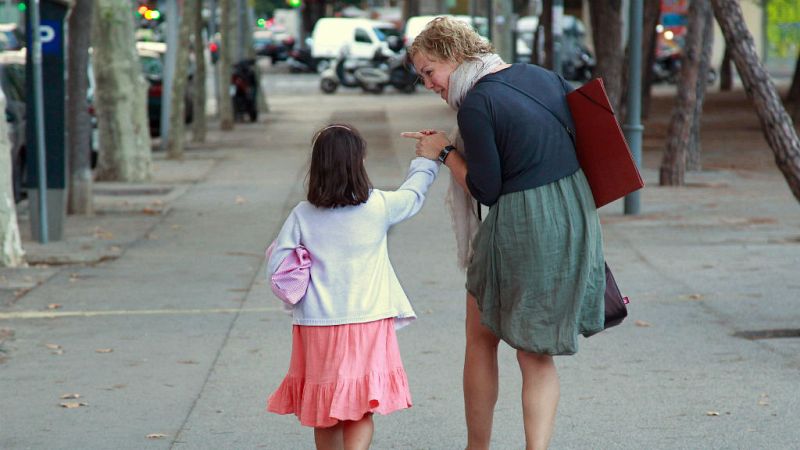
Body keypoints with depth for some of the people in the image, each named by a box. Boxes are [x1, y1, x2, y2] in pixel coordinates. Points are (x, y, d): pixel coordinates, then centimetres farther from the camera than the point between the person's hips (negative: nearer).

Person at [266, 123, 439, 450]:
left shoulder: (303, 215, -4)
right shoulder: (379, 207, -5)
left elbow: (277, 267, -4)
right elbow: (413, 194, 15)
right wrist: (427, 160, 34)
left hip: (317, 325, 2)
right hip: (367, 323, -2)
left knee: (325, 413, 15)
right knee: (362, 413, 2)